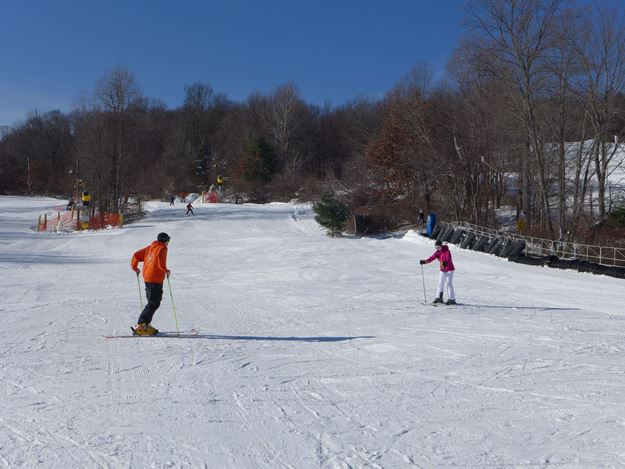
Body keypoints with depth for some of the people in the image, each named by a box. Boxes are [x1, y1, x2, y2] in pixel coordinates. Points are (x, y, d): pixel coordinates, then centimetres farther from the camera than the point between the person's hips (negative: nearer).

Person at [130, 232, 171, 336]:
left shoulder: (150, 248, 18)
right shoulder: (162, 248, -5)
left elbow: (136, 255, 18)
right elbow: (160, 258, -25)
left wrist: (135, 267, 29)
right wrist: (165, 270, -14)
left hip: (147, 278, 9)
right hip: (156, 279, -9)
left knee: (153, 302, 17)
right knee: (153, 304, -8)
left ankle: (145, 325, 16)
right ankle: (140, 326, -13)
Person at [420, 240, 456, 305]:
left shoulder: (447, 251, -16)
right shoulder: (438, 252, 1)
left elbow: (449, 259, -30)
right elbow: (432, 258, -8)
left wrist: (445, 262, -52)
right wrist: (424, 261, -22)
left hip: (449, 270, -7)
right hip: (442, 270, 7)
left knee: (449, 284, -9)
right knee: (440, 284, 8)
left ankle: (452, 299, -6)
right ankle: (439, 298, 17)